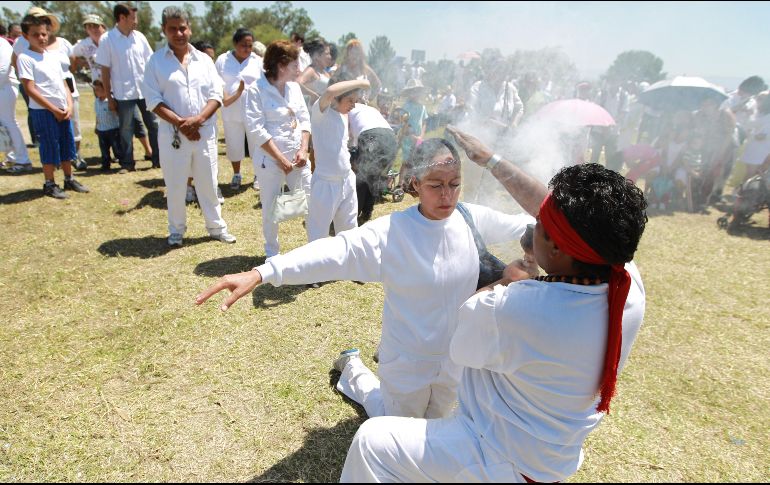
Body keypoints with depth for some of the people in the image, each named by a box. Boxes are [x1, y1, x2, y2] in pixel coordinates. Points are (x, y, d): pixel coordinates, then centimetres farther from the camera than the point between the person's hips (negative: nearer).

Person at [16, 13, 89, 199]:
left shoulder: (53, 56, 12)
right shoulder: (25, 58, -7)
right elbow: (30, 89, -12)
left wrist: (69, 105, -3)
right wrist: (54, 110, -14)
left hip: (63, 110, 6)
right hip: (43, 111, -6)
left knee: (67, 144, 12)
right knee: (50, 146, -1)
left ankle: (69, 179, 26)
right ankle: (49, 184, 12)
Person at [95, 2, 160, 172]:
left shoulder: (139, 37, 4)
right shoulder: (107, 39, -6)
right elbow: (105, 71, -4)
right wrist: (109, 97, -4)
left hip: (145, 90, 3)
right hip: (123, 93, -3)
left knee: (154, 125, 6)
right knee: (126, 130, 5)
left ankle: (158, 159, 15)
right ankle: (127, 163, 15)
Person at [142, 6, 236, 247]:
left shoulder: (204, 59, 7)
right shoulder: (156, 61, 0)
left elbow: (216, 94, 1)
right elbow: (153, 99, -5)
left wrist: (199, 118, -14)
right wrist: (180, 123, -16)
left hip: (205, 132, 2)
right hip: (173, 133, -1)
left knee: (208, 182, 10)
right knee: (175, 185, 7)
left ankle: (216, 226, 23)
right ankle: (176, 229, 23)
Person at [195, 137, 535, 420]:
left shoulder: (472, 219, -13)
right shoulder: (391, 232, -27)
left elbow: (525, 225, 3)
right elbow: (336, 251, -38)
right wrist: (260, 273, -48)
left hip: (455, 360, 4)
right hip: (408, 362, -4)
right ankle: (353, 369, 41)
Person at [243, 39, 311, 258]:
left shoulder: (294, 87, 5)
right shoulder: (256, 90, -12)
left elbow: (304, 119, 8)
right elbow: (257, 130, -16)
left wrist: (303, 150, -5)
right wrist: (281, 159, -16)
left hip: (297, 157, 5)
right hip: (270, 159, -5)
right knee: (271, 209, 6)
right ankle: (272, 253, 25)